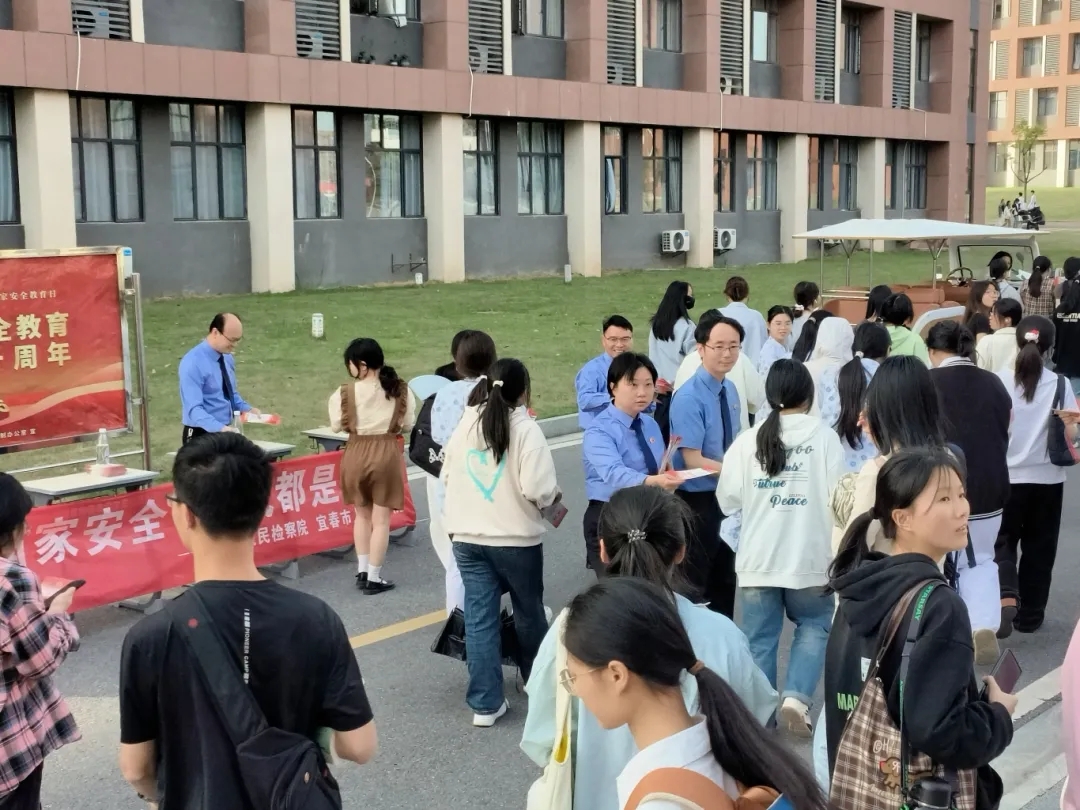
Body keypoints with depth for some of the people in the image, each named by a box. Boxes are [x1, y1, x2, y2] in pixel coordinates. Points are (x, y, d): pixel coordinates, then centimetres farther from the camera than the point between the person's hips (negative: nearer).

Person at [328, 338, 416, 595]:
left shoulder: (345, 393, -9)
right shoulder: (400, 390, -5)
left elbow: (336, 426, 0)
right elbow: (408, 425, 3)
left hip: (356, 454, 1)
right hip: (387, 454, -1)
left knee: (362, 514, 21)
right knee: (381, 519, 8)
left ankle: (362, 571, 23)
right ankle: (374, 577, 11)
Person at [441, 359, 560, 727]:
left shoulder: (465, 425, 4)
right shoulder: (526, 429, -12)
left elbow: (447, 477, 13)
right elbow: (538, 488, -21)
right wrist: (554, 496, 0)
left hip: (467, 537, 4)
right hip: (517, 538, -3)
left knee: (479, 618, 5)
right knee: (529, 613, 16)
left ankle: (485, 703, 6)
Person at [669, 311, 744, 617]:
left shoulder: (730, 390, 3)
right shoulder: (689, 398, -22)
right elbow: (693, 461, -23)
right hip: (697, 501, -8)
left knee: (725, 577, 20)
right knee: (694, 583, 7)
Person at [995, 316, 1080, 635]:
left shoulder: (1001, 381, -7)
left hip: (1007, 476, -1)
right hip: (1047, 478, 1)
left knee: (1003, 540, 13)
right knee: (1039, 547, 14)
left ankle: (1006, 596, -11)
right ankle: (1029, 615, 20)